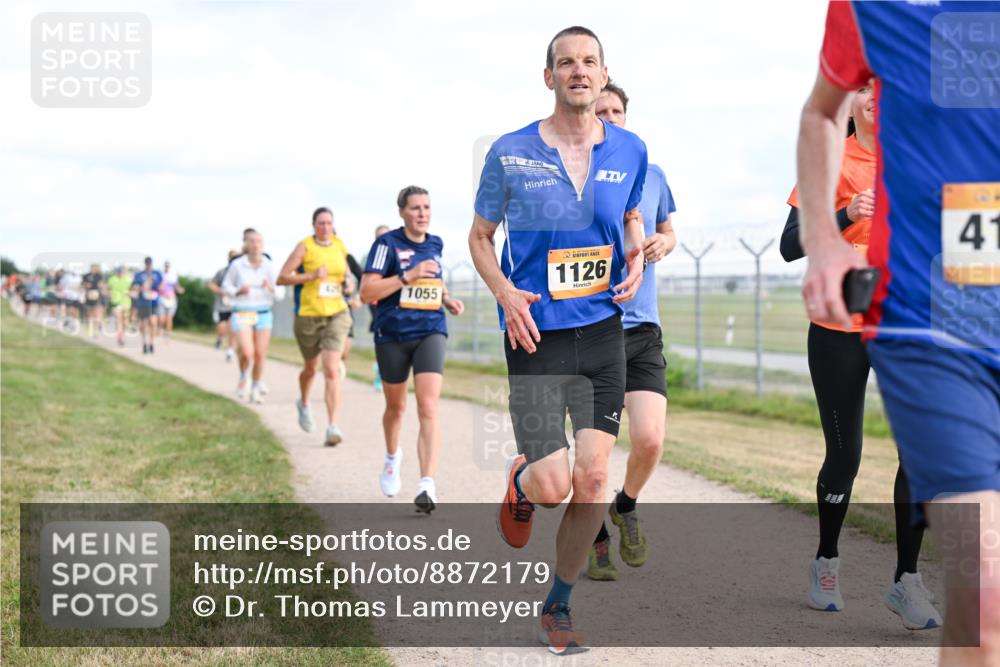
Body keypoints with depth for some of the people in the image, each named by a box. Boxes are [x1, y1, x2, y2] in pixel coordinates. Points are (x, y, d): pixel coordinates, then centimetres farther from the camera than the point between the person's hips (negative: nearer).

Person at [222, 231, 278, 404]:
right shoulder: (237, 265, -6)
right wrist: (238, 291, -13)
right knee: (247, 354, -15)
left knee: (260, 355, 0)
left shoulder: (269, 266, -2)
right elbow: (226, 285, 7)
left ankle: (255, 390, 18)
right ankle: (243, 379, 16)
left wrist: (270, 287, -20)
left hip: (263, 315, 2)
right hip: (242, 314, -2)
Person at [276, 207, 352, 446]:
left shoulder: (339, 245, 6)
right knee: (311, 368, 17)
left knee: (332, 370, -13)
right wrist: (311, 276, -18)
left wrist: (346, 283, 7)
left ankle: (332, 427, -17)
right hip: (308, 315, -1)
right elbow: (282, 278, -9)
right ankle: (303, 403, 50)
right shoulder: (305, 247, -6)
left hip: (337, 314, 1)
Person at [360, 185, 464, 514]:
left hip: (430, 333, 2)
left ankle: (427, 486, -24)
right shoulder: (387, 243, -9)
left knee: (429, 408, -16)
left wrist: (447, 299, 9)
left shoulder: (436, 244, 8)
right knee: (396, 407, 16)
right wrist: (408, 277, -22)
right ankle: (392, 457, 48)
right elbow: (366, 292, -16)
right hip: (392, 336, -2)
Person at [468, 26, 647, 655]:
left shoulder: (630, 151, 4)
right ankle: (521, 483, 30)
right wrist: (506, 293, -12)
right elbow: (480, 237, 6)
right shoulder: (510, 154, -4)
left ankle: (558, 608, 18)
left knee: (592, 479, -2)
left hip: (603, 329, 3)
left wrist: (636, 260, 1)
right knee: (552, 486, -10)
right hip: (537, 336, -3)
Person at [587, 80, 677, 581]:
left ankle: (626, 507, 20)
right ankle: (597, 538, 22)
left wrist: (662, 244, 1)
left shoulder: (651, 176, 9)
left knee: (649, 441, -10)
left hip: (642, 328, 2)